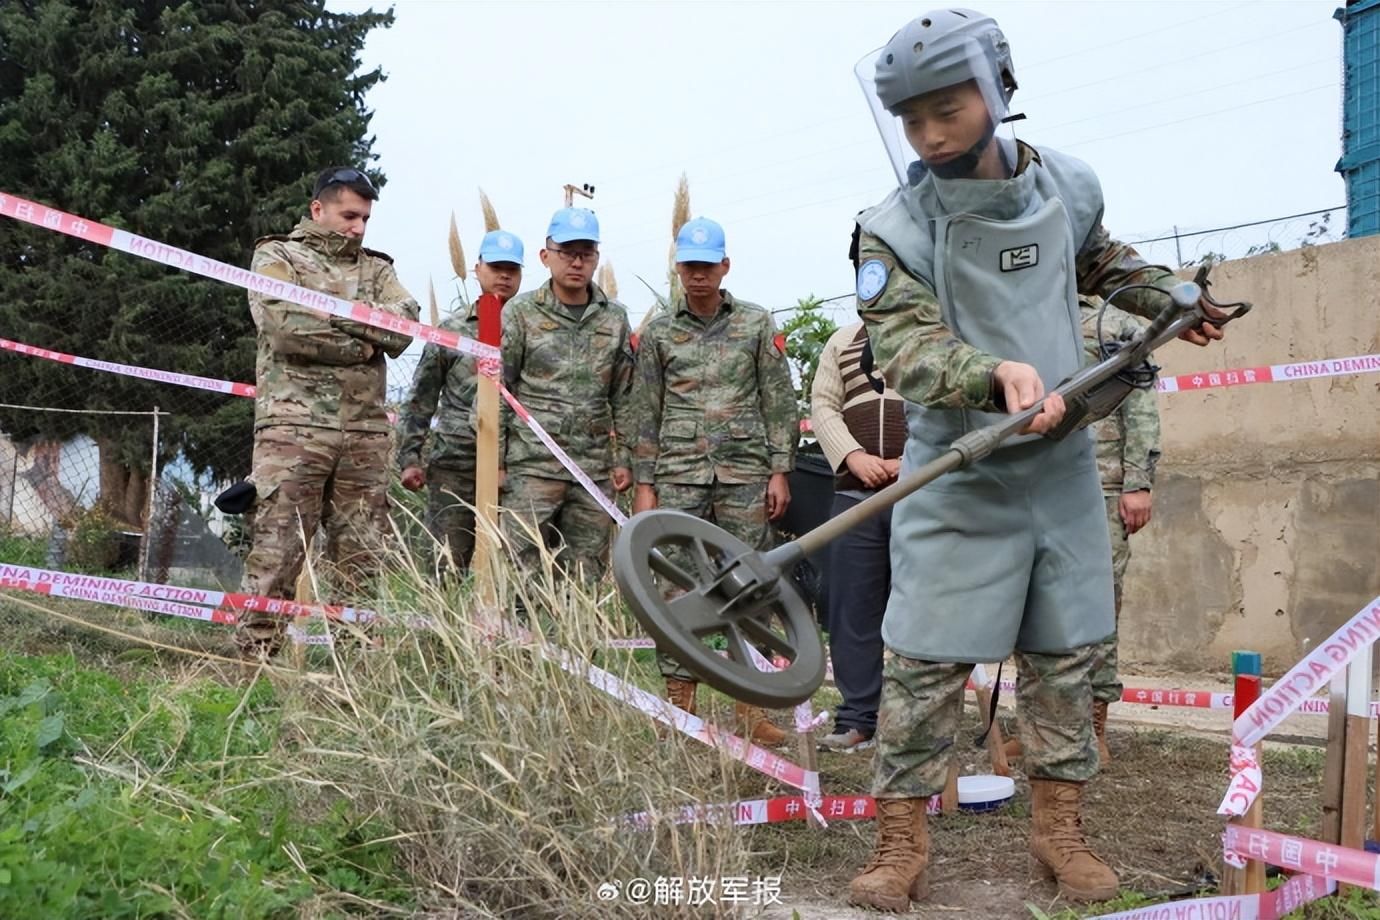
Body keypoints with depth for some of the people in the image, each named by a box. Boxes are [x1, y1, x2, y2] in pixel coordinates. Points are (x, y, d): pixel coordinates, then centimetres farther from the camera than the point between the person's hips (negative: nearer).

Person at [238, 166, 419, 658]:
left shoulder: (377, 268, 20)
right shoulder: (277, 256, 8)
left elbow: (404, 327, 1)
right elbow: (285, 327, -10)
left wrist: (332, 313, -7)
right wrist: (362, 344, -4)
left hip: (366, 431, 4)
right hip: (294, 424, -4)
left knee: (360, 557, 5)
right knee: (277, 550, -6)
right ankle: (255, 654, -2)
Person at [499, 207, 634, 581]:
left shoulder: (615, 319, 10)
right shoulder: (520, 313, 1)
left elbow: (624, 396, 13)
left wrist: (623, 458, 8)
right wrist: (494, 461, -4)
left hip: (594, 469, 3)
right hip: (531, 466, -3)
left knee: (587, 576, 7)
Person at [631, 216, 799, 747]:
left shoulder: (757, 324, 8)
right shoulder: (658, 333, 10)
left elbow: (780, 404, 7)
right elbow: (645, 414, 10)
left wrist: (780, 471, 0)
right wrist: (643, 484, 4)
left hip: (745, 475, 0)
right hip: (679, 477, 0)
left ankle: (749, 707, 8)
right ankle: (679, 706, 5)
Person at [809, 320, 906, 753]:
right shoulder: (844, 341, 16)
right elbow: (823, 405, 10)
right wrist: (853, 456, -5)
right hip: (856, 494, 3)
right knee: (853, 609, 4)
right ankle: (857, 719, 11)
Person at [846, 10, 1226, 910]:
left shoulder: (1069, 185, 1)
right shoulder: (895, 229, -14)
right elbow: (908, 350, -25)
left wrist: (1168, 296, 17)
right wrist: (997, 373, -41)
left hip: (1064, 463, 4)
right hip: (959, 474, -4)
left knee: (1065, 651, 11)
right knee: (927, 659, -4)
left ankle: (1060, 828, 25)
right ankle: (903, 842, 10)